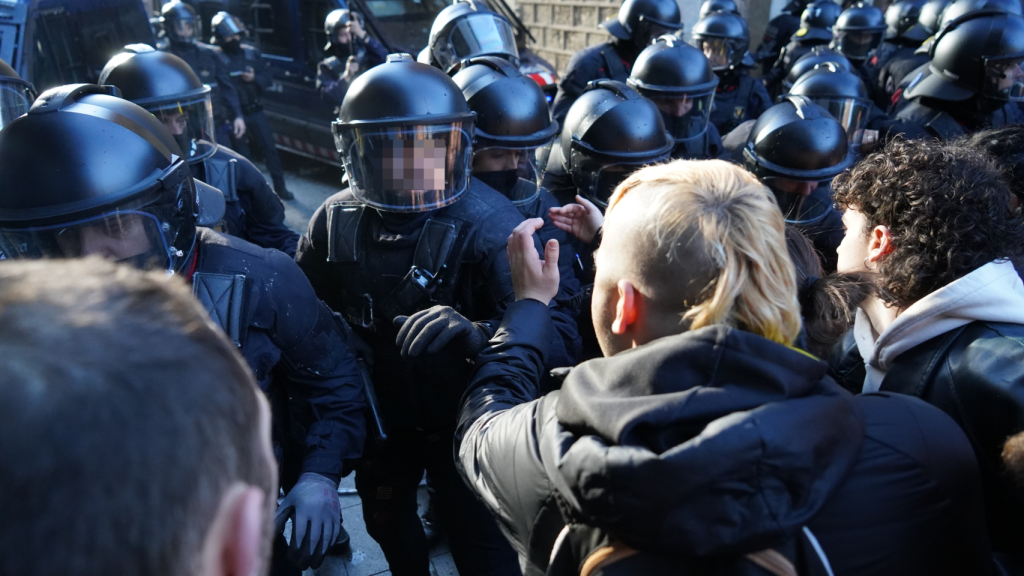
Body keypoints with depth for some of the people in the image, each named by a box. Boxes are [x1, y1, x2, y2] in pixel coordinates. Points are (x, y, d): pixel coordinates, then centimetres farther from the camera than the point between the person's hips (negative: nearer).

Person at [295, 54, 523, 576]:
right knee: (387, 522, 28)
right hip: (380, 415, 5)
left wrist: (473, 334, -51)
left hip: (462, 419, -4)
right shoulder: (337, 220, -11)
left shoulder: (488, 224, -24)